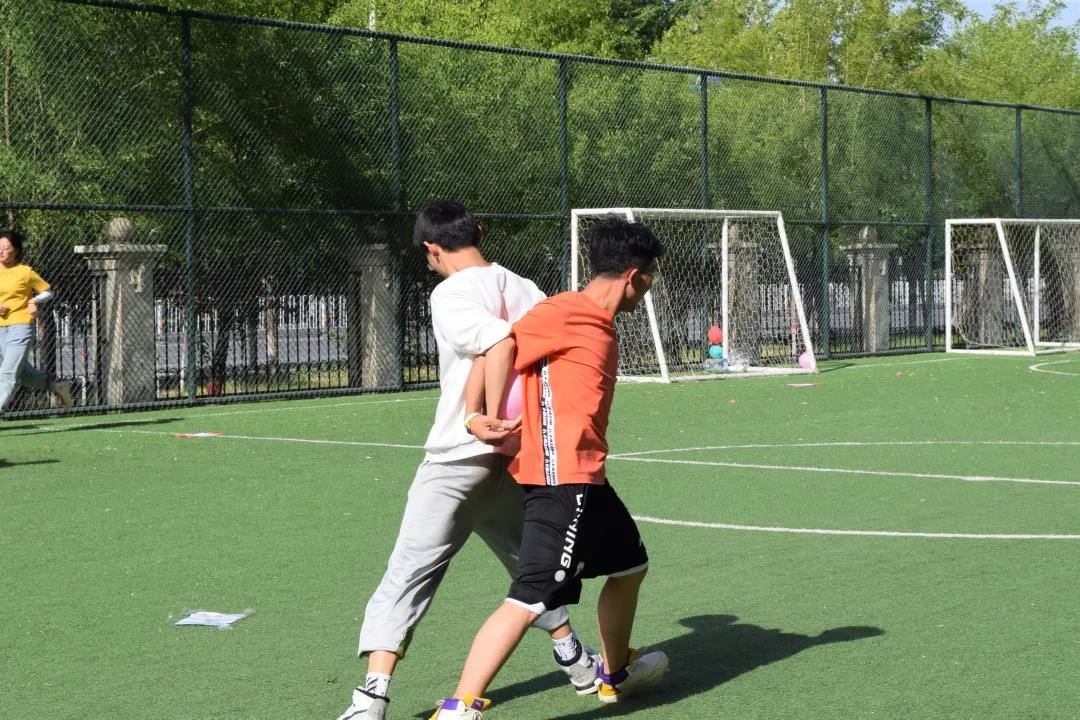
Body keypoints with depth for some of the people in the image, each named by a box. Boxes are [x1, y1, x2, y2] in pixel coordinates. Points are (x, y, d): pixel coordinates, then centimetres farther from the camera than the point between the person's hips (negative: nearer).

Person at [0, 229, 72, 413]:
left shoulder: (25, 272, -4)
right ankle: (56, 386, 37)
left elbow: (48, 292, 7)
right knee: (23, 374, 16)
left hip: (21, 327, -6)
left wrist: (34, 301, -12)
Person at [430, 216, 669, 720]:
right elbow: (499, 349, -16)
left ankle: (617, 674, 46)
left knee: (629, 566, 26)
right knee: (529, 599, -15)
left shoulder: (600, 323, 17)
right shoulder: (566, 312, -12)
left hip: (586, 478, 11)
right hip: (561, 477, -11)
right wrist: (492, 419, -16)